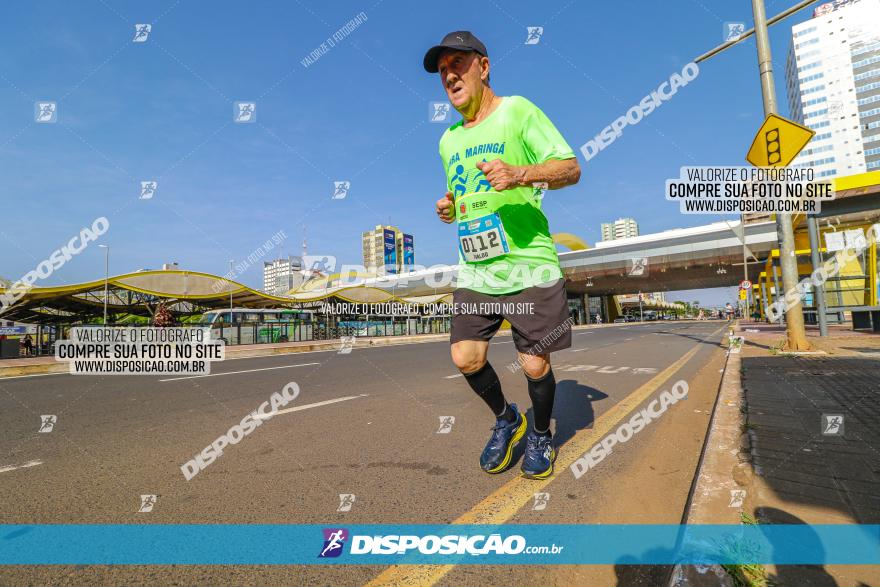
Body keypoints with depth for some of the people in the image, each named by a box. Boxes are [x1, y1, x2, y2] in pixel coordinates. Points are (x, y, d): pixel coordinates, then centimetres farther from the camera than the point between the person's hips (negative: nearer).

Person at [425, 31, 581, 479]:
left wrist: (520, 174, -23)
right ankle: (506, 420, 27)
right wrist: (449, 209, 6)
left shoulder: (518, 111, 0)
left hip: (528, 263, -5)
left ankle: (541, 434, 31)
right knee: (466, 358, -2)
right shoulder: (448, 140, 18)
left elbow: (572, 169, -5)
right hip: (475, 268, 5)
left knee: (534, 365, 0)